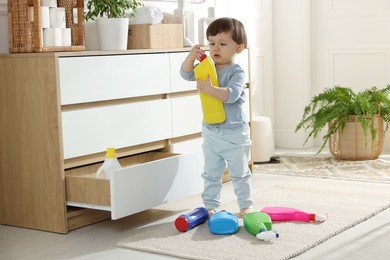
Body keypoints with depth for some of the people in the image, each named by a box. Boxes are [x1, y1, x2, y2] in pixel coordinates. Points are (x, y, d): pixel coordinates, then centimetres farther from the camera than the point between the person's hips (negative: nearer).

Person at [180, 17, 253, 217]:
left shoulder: (237, 72, -14)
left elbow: (232, 94, -29)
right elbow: (186, 74, -5)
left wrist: (210, 89, -41)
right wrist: (191, 56, -22)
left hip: (235, 133, -5)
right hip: (211, 132, 5)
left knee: (239, 173, 9)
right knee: (211, 174, 13)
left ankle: (246, 206, 20)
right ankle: (210, 206, 22)